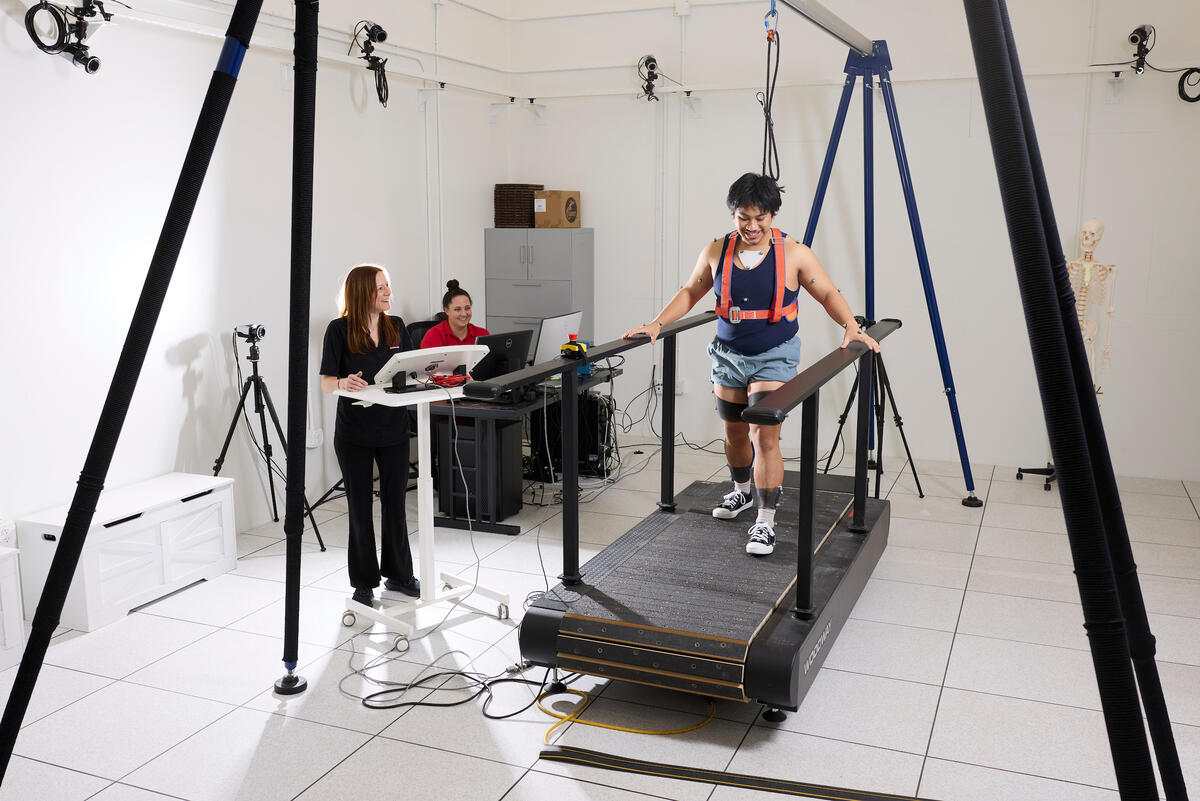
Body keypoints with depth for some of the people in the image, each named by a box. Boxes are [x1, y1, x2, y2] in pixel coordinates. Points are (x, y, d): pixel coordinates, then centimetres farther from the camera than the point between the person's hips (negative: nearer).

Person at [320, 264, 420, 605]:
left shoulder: (396, 327, 5)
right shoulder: (339, 330, -7)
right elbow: (326, 382, -9)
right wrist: (343, 382, -30)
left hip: (394, 430, 3)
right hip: (354, 433, -3)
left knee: (395, 502, 11)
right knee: (360, 509, 6)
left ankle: (398, 574, 26)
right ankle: (364, 582, 20)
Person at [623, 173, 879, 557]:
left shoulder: (793, 253, -9)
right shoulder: (716, 251, -2)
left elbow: (828, 294, -3)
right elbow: (689, 292, 8)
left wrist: (851, 327, -19)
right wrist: (656, 324, -2)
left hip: (775, 357, -4)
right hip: (729, 356, 4)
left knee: (765, 436, -12)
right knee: (734, 432, 17)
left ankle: (765, 522, -3)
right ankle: (742, 491, 44)